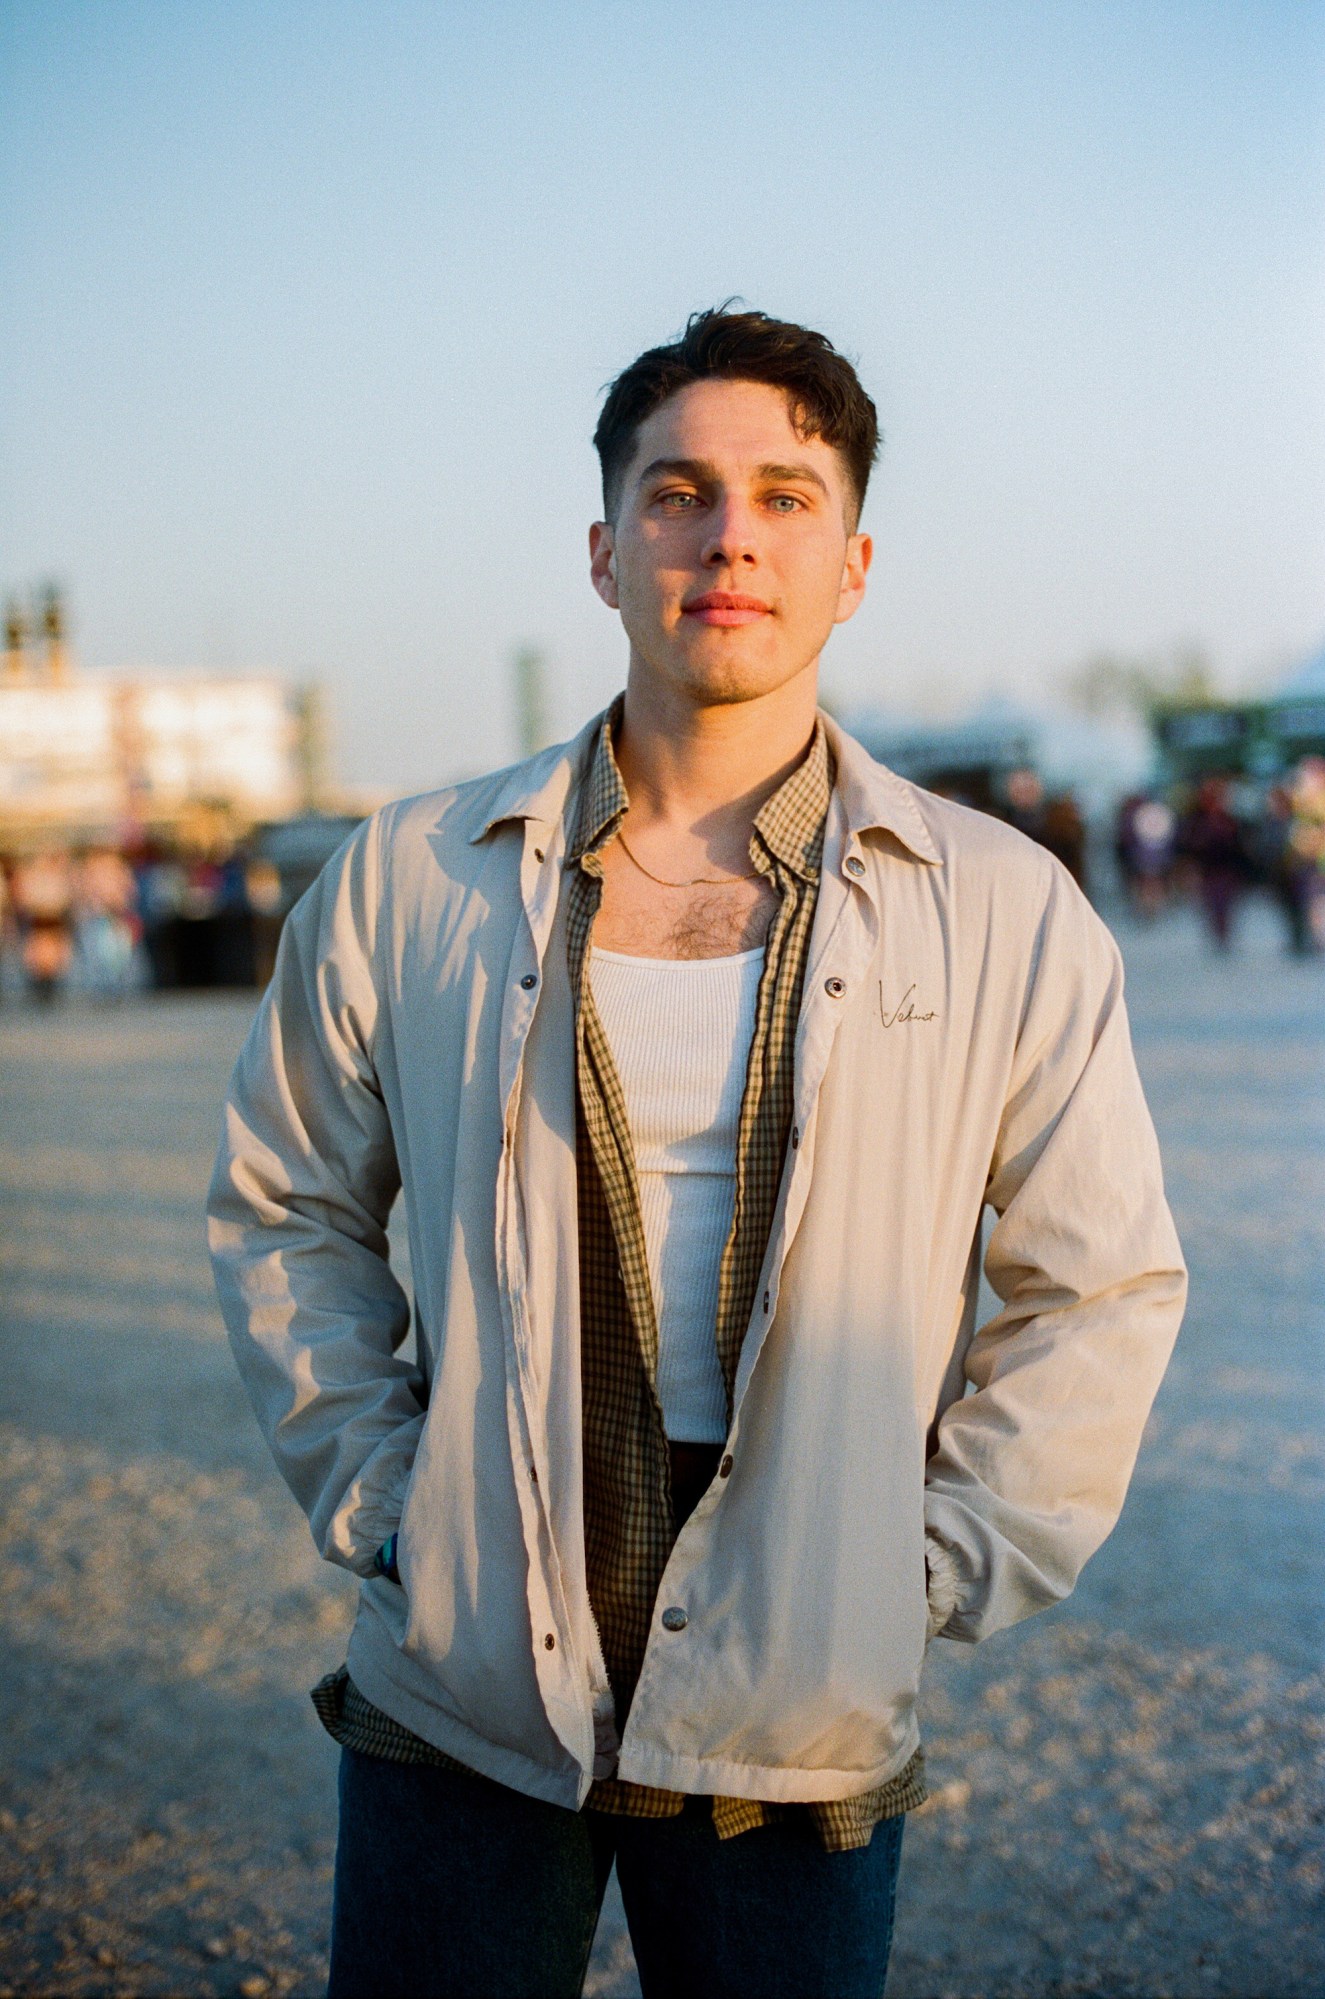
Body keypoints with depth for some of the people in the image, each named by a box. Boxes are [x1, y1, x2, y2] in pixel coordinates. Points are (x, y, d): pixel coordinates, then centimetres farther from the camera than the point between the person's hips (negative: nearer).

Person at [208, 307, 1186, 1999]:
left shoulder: (1006, 914, -2)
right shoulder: (408, 883, 0)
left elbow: (1105, 1289, 4)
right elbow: (284, 1210, 11)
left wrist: (925, 1570, -2)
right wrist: (375, 1498, 2)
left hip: (800, 1734, 0)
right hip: (462, 1693, 1)